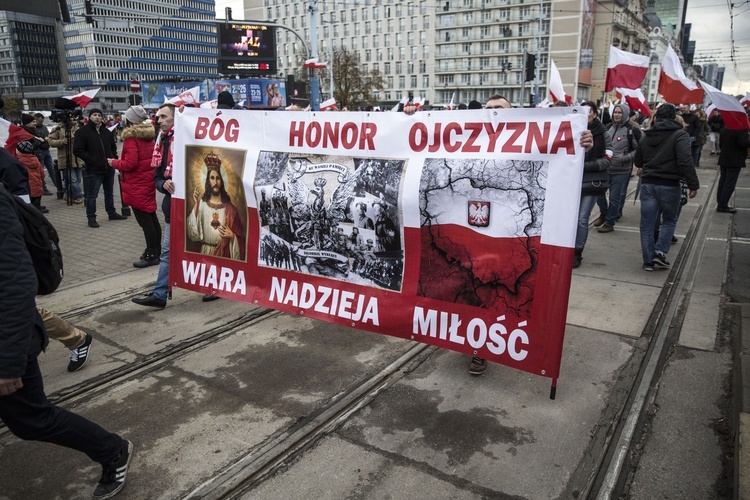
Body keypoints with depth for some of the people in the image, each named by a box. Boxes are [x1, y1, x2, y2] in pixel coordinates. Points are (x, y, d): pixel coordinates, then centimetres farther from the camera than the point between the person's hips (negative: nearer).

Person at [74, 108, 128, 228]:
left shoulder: (106, 131, 12)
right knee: (92, 195, 0)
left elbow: (113, 146, 24)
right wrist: (91, 160, -17)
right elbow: (77, 150, -11)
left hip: (109, 168, 6)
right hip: (94, 169, -6)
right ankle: (91, 218, 8)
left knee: (109, 192, 17)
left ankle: (112, 213, 29)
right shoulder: (82, 131, -6)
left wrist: (114, 158, 7)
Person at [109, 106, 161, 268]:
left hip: (137, 186, -9)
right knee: (152, 218, 13)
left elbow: (130, 163, -20)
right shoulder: (148, 136, 10)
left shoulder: (131, 138, -15)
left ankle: (151, 255, 0)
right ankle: (156, 251, 22)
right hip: (148, 182, 9)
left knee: (144, 220, -5)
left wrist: (114, 163, -3)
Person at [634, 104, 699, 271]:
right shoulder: (680, 135, -7)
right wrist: (693, 184, -14)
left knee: (647, 224, 8)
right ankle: (660, 252, 3)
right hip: (669, 185, -3)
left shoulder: (646, 137, 9)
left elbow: (638, 162, 19)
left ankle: (648, 260, 11)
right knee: (669, 220, 16)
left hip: (647, 184, 3)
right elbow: (686, 161, -18)